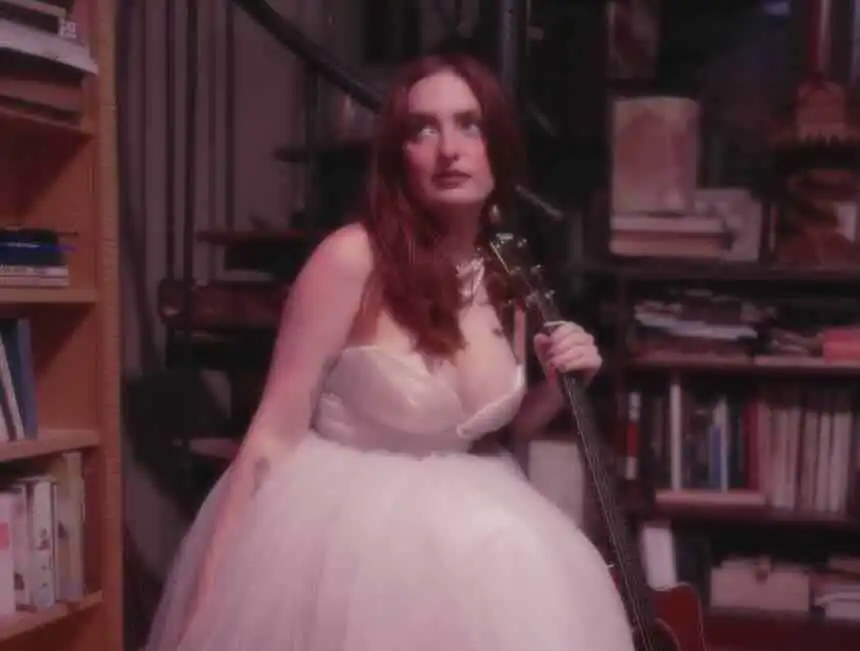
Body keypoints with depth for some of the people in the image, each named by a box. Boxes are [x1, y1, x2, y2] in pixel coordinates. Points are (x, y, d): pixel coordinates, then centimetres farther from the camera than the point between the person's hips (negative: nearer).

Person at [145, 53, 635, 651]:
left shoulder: (508, 281, 0)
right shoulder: (353, 258, -18)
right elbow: (274, 436, -17)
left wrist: (557, 385, -6)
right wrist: (211, 600, -17)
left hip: (456, 530, 6)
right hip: (338, 524, -6)